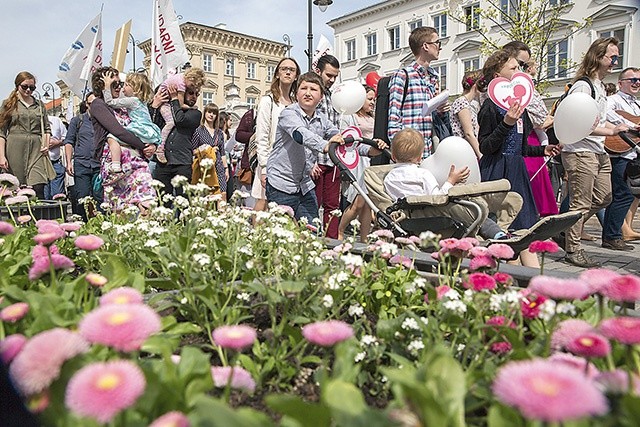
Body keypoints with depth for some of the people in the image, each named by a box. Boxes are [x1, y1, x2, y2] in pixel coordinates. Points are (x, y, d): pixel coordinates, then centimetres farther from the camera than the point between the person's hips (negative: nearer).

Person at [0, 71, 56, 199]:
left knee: (38, 189, -14)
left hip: (36, 150, 1)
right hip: (15, 149, -1)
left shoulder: (39, 105, 17)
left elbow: (47, 127, 22)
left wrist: (46, 144, 3)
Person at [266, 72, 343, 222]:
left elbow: (340, 138, 1)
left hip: (306, 186, 6)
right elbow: (300, 134, -31)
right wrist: (324, 146, -48)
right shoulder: (288, 113, -11)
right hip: (281, 184, -6)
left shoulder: (322, 120, 8)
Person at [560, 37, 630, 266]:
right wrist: (611, 131, -17)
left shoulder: (600, 86, 19)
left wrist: (622, 128, 18)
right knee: (581, 203, -5)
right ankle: (573, 250, 4)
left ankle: (567, 229, 26)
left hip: (599, 151, 10)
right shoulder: (583, 86, -12)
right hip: (580, 151, -10)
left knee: (603, 198, 15)